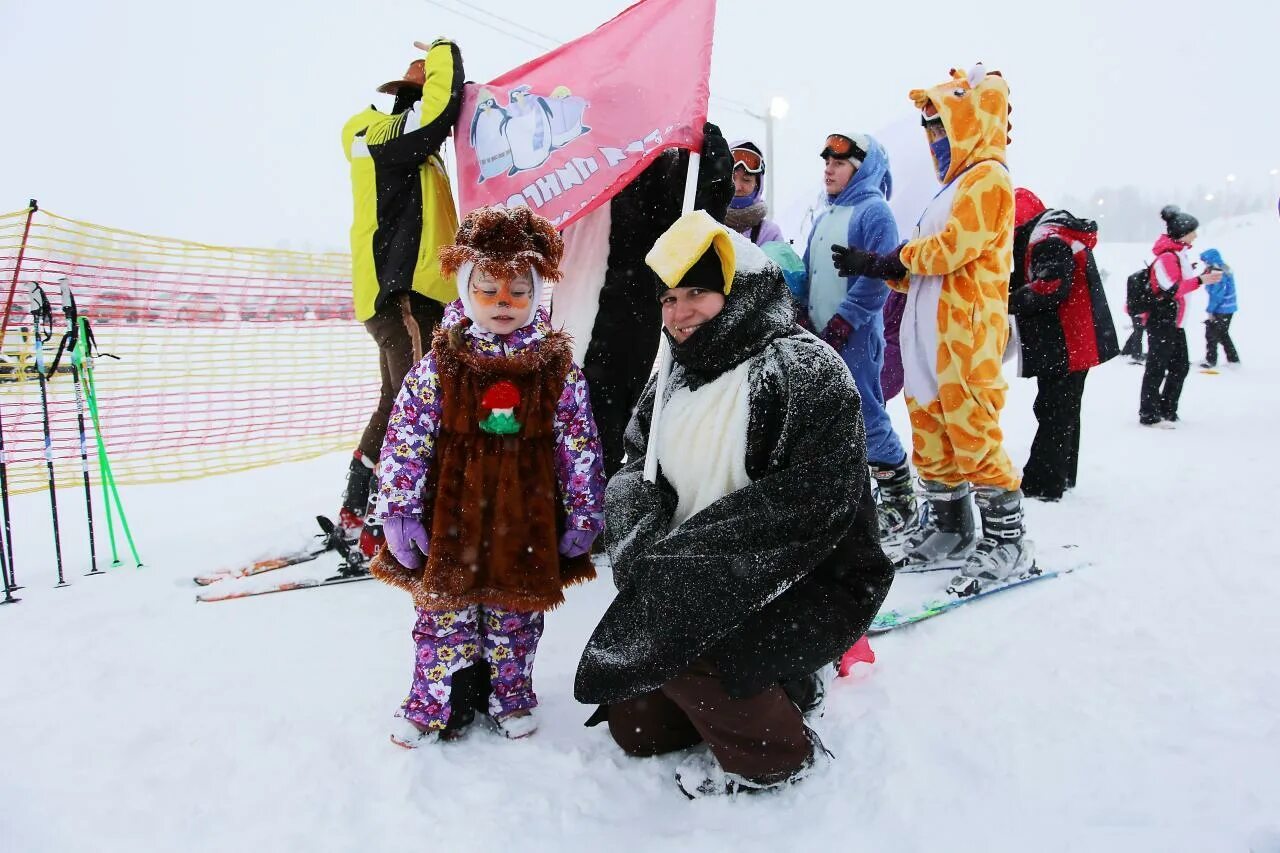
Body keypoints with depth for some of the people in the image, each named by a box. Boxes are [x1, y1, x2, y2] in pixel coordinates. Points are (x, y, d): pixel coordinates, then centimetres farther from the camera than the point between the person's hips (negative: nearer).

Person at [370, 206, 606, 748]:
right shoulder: (439, 365, -5)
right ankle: (432, 705, 29)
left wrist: (583, 516, 1)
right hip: (451, 517, 0)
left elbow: (581, 448, 0)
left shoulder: (559, 369, -3)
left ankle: (509, 699, 37)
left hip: (527, 522, 1)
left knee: (516, 618, 16)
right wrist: (399, 512, -6)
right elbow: (404, 440, -4)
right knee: (445, 617, 10)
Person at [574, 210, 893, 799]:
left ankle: (776, 756, -2)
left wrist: (682, 552, -25)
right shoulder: (674, 381, 9)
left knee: (676, 638, -30)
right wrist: (645, 548, -16)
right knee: (634, 726, 8)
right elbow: (634, 470, 6)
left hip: (809, 589, -7)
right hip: (694, 588, 8)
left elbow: (808, 501, -25)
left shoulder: (804, 370, -15)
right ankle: (778, 686, 24)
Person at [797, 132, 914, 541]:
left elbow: (877, 276, -16)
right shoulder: (824, 217, 20)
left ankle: (900, 499, 5)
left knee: (866, 418, -7)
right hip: (819, 338, 8)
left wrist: (842, 322, -20)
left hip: (854, 337, -8)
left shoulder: (874, 210, -5)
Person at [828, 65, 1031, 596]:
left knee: (974, 436, -9)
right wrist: (874, 265, 11)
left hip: (967, 332, -9)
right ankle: (950, 529, 20)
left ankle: (1007, 543, 0)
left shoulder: (987, 176, -4)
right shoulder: (956, 184, 24)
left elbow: (951, 247, -16)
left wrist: (896, 257, -1)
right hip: (929, 333, 10)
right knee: (930, 436, 10)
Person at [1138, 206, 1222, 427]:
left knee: (1181, 366, 12)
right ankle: (1149, 415, -3)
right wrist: (1200, 280, -25)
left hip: (1175, 322, 11)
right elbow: (1173, 289, -25)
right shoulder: (1166, 257, -16)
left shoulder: (1180, 253, 17)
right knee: (1157, 368, -7)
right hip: (1162, 321, -11)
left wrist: (1204, 276, 16)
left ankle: (1167, 411, 21)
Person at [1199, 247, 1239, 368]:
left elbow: (1217, 294, -21)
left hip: (1221, 309, -10)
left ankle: (1210, 360, 7)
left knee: (1211, 334, 1)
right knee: (1223, 334, 19)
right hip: (1229, 308, 10)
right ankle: (1233, 358, 25)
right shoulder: (1225, 269, 9)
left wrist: (1210, 310, -17)